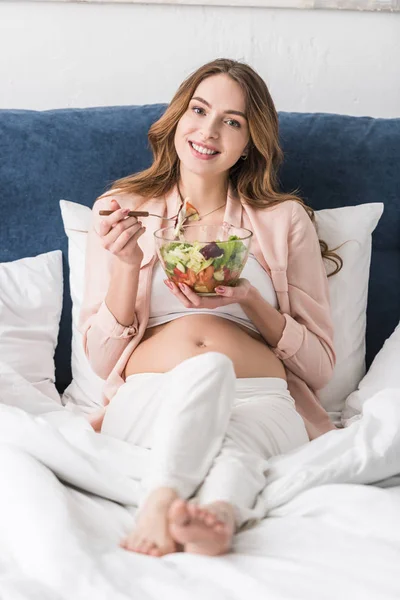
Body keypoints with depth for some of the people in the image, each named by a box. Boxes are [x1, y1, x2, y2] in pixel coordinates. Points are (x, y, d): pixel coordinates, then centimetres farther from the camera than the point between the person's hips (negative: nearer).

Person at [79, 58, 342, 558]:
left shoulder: (285, 220, 18)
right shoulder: (121, 210, 17)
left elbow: (320, 367, 14)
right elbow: (101, 360, 13)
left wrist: (250, 300, -3)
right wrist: (127, 267, -4)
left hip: (262, 404, 1)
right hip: (147, 401, 0)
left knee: (236, 443, -37)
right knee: (207, 368, -37)